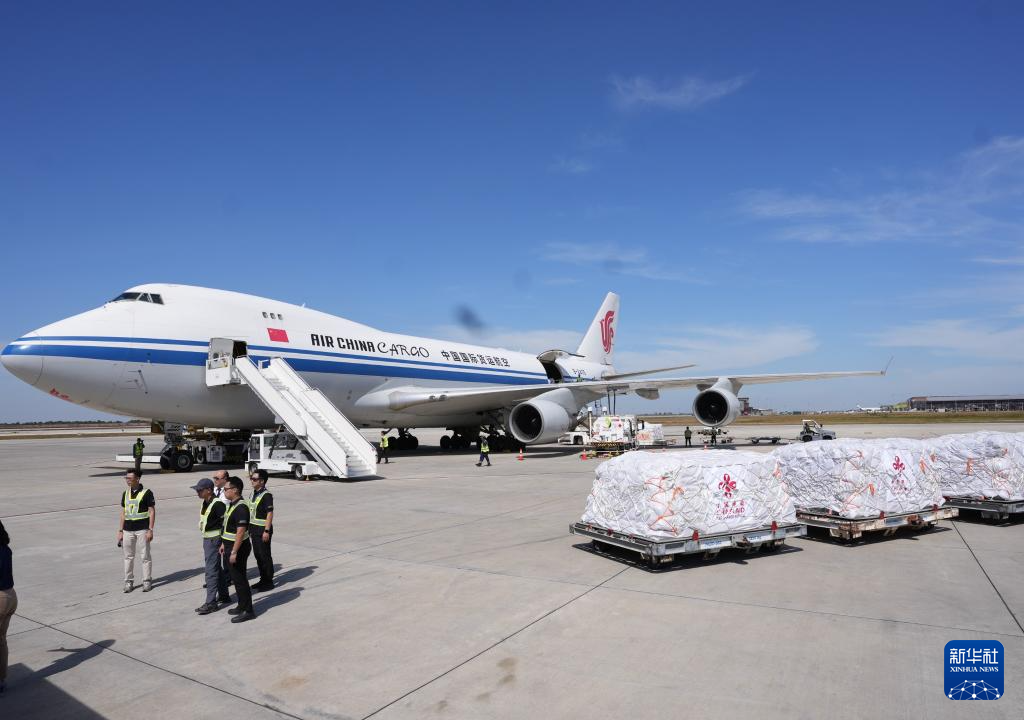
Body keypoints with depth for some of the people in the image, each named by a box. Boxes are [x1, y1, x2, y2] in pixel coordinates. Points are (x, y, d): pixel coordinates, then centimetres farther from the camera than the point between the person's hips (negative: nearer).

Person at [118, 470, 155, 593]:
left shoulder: (146, 493, -7)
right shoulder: (125, 494, 10)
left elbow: (152, 511, -8)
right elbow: (123, 513, 15)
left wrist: (150, 530, -13)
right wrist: (120, 530, 10)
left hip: (142, 529, -5)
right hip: (128, 530, 5)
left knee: (145, 556, 1)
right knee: (128, 556, 9)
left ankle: (147, 581, 10)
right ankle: (129, 582, 19)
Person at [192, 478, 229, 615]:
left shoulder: (217, 504, -21)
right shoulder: (205, 503, 8)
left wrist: (222, 542, -20)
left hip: (214, 540, -10)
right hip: (207, 539, 10)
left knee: (211, 570, -7)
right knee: (217, 568, 18)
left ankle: (211, 602, -2)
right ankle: (223, 595, 30)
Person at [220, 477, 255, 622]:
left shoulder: (241, 507, -23)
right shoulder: (231, 504, 10)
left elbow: (240, 532, -26)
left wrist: (234, 552, -25)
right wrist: (224, 544, 20)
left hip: (238, 548, -10)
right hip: (230, 546, 10)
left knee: (240, 579, -3)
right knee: (236, 578, 18)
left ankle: (248, 611, 5)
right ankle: (242, 606, 30)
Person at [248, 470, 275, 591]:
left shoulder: (266, 495, -17)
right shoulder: (254, 493, 11)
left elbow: (270, 514, -19)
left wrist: (267, 531, -22)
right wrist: (250, 529, 18)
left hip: (262, 531, -9)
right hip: (254, 530, 9)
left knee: (265, 556, -1)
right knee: (257, 555, 15)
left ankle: (269, 582, 9)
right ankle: (263, 579, 26)